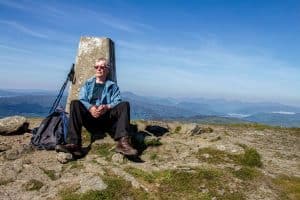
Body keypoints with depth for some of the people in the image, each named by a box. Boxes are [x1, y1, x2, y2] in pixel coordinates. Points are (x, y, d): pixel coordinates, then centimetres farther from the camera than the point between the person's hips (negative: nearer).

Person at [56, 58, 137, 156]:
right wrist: (90, 108, -19)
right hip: (90, 117, 1)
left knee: (124, 105, -23)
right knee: (75, 104, -24)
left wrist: (107, 107, -22)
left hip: (107, 118, 0)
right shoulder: (87, 84, 21)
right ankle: (73, 143, -35)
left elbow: (117, 102, 1)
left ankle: (122, 142, -42)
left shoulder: (112, 86, 18)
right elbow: (82, 100, 5)